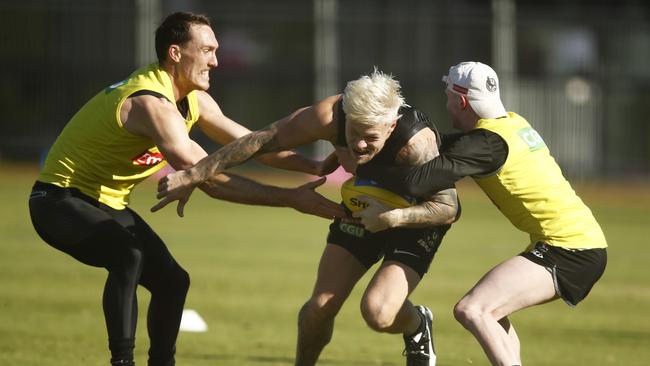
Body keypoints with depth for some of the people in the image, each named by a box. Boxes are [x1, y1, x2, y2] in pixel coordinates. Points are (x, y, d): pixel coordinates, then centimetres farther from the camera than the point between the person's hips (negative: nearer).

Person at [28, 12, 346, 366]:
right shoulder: (152, 103, -30)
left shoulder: (193, 100, 2)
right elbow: (211, 180, -35)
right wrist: (291, 198, -35)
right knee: (129, 255, -34)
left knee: (171, 280, 7)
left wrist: (314, 166, 0)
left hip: (105, 203, 10)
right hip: (61, 201, -10)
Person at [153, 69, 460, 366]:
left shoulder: (417, 144, -39)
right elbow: (261, 141, -23)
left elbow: (448, 208, -29)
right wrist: (193, 176, -19)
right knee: (320, 307, -5)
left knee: (377, 313, -22)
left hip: (416, 217, -4)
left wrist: (392, 217, -45)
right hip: (363, 206, 4)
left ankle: (417, 326, 14)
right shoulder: (329, 116, -31)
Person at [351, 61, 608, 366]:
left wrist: (363, 167, -6)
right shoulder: (512, 122, 13)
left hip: (567, 250, -10)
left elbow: (417, 181, -21)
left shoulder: (486, 143, -15)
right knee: (490, 307, 25)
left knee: (470, 310, -21)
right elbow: (455, 148, 33)